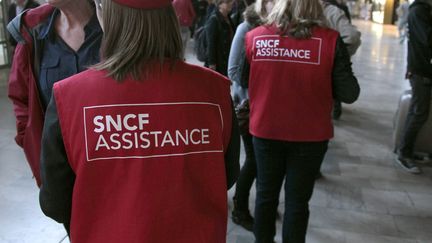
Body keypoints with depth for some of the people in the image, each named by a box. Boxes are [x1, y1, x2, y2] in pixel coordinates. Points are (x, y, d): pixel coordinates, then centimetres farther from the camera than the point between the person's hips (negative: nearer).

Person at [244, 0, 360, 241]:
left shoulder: (254, 37, -7)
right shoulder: (330, 40, -13)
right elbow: (349, 93, -10)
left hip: (265, 131, 2)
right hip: (310, 136, -2)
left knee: (266, 194, 20)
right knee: (297, 200, 14)